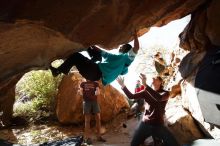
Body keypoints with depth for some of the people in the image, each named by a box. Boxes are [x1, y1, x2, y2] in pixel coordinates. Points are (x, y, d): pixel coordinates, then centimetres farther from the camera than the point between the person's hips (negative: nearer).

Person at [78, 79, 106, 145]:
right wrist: (80, 92, -17)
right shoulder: (83, 84, 13)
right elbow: (81, 92, 5)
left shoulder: (95, 83, 13)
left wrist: (97, 92, -20)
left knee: (98, 118, -2)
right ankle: (87, 137, 0)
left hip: (95, 101, 2)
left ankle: (99, 136, 6)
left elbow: (98, 92, 2)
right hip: (86, 101, -2)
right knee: (87, 120, -3)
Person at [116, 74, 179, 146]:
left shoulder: (165, 93, -4)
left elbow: (159, 98, -28)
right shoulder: (146, 92, 5)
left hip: (158, 126, -2)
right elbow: (131, 96, 0)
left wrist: (145, 84, -37)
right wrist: (123, 85, -14)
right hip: (144, 124, 2)